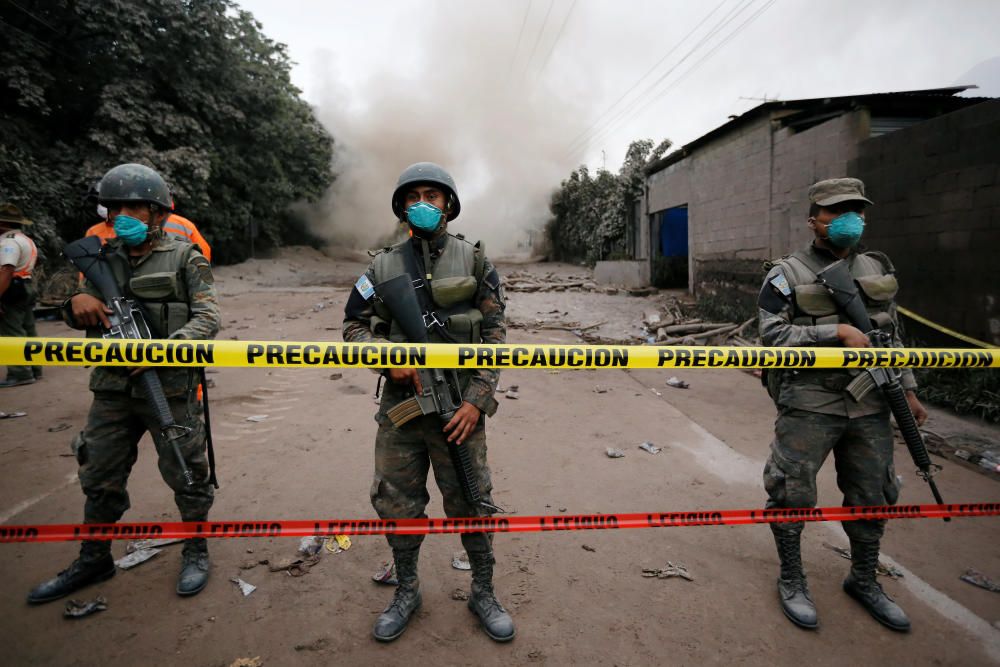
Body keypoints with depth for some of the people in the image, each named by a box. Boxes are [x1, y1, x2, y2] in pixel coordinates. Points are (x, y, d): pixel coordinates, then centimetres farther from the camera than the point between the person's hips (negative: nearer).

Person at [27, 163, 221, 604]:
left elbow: (208, 318, -9)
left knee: (184, 474, 5)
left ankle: (196, 552, 25)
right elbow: (77, 321, 17)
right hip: (112, 388, 5)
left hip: (168, 387, -5)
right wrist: (77, 301, -7)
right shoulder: (104, 258, 12)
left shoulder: (183, 258, -2)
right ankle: (93, 560, 33)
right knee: (100, 477, 14)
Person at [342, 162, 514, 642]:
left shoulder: (474, 262, 1)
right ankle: (406, 591, 35)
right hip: (399, 407, 2)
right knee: (397, 504, 12)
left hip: (458, 408, -2)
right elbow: (353, 327, 10)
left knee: (470, 504, 7)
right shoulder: (383, 267, 6)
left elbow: (494, 337, -2)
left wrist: (476, 401, -11)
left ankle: (483, 593, 30)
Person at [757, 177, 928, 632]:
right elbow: (771, 333, -15)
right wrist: (837, 331, -20)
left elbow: (893, 335, 18)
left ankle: (864, 581, 36)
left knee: (873, 495, 15)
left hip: (869, 405, 6)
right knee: (793, 493, 1)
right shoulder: (787, 274, -5)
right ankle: (791, 580, 22)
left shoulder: (877, 269, 13)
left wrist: (908, 390, 15)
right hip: (808, 404, -5)